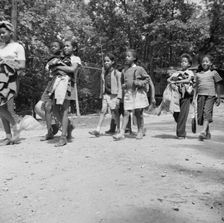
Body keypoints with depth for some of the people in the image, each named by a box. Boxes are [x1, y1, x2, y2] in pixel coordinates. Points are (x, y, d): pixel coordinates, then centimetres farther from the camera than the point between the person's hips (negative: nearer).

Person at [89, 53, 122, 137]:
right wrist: (101, 95, 16)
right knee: (103, 111, -3)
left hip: (114, 95, -4)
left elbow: (119, 86, -6)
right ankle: (97, 130, -6)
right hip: (105, 95, 4)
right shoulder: (103, 72, 11)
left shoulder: (117, 73, -4)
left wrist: (119, 98, -12)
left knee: (115, 113, 2)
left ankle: (118, 129, 16)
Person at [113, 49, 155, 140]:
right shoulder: (124, 71, 13)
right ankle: (122, 133, -6)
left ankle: (140, 131, 17)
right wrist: (123, 85, 2)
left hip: (138, 93, -3)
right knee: (126, 113, -3)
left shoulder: (139, 69, 0)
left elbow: (148, 79, 1)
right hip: (128, 93, 3)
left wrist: (139, 83, -12)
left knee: (138, 113, 1)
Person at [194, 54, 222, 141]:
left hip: (210, 95, -3)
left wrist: (218, 98, 8)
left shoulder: (213, 73, 9)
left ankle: (203, 132, -26)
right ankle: (208, 133, 18)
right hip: (200, 95, 3)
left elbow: (217, 86, 11)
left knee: (207, 113, -18)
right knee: (201, 114, 2)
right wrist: (194, 97, 12)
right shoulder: (198, 74, 16)